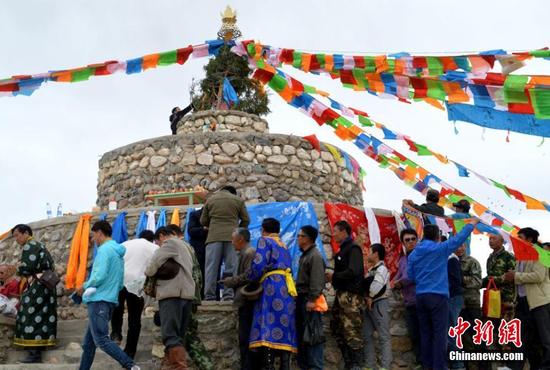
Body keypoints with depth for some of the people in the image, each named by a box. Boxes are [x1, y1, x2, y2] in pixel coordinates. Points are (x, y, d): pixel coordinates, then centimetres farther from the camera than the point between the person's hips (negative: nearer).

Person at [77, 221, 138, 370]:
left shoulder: (104, 249, -10)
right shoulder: (118, 252, 19)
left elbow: (99, 275, -21)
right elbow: (120, 282, 21)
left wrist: (84, 286, -3)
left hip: (98, 300, -10)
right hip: (110, 300, 10)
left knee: (101, 340, -12)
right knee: (89, 341, 15)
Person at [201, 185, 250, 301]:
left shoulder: (210, 200, 15)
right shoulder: (238, 200, 10)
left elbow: (203, 221, 15)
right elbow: (246, 220, 9)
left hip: (214, 236, 1)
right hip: (232, 236, -1)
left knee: (211, 267, 1)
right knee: (231, 267, 1)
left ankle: (209, 296, -3)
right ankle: (229, 295, -5)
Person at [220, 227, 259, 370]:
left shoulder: (249, 253, -11)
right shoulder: (245, 253, 19)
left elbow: (248, 276, -22)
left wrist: (231, 281, -11)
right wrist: (232, 281, 9)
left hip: (247, 301, -10)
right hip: (246, 301, 10)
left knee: (246, 339, -8)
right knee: (248, 338, 12)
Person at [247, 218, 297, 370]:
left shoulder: (265, 241, 6)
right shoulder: (284, 246, 28)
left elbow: (258, 265, -8)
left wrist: (250, 280, 10)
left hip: (272, 287, -7)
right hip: (286, 288, 7)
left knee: (268, 331, -13)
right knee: (284, 330, 3)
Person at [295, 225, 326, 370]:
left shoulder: (315, 256, -11)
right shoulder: (304, 255, 18)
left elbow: (317, 280, -19)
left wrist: (312, 299, -24)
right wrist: (298, 297, 17)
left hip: (309, 299, -10)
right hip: (301, 298, 10)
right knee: (301, 333, 12)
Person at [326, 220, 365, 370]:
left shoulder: (353, 249, -9)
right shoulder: (342, 250, 20)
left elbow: (353, 272, -21)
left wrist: (334, 276, -11)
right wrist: (332, 277, 1)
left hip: (351, 296, -10)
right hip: (342, 295, 10)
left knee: (352, 331, -11)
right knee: (337, 329, 13)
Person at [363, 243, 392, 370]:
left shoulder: (381, 269, -12)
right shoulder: (371, 270, 16)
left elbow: (377, 284, -28)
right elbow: (366, 285, 14)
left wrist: (370, 297, -17)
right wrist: (367, 298, -4)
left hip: (379, 304, -9)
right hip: (370, 305, 9)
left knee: (384, 336, -5)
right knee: (367, 335, 10)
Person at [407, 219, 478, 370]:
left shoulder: (414, 253, 10)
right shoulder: (440, 249, -6)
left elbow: (410, 275, 14)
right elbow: (458, 238, 3)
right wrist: (472, 224, 16)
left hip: (421, 296, 6)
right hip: (437, 295, -5)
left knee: (425, 332, 9)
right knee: (439, 332, -3)